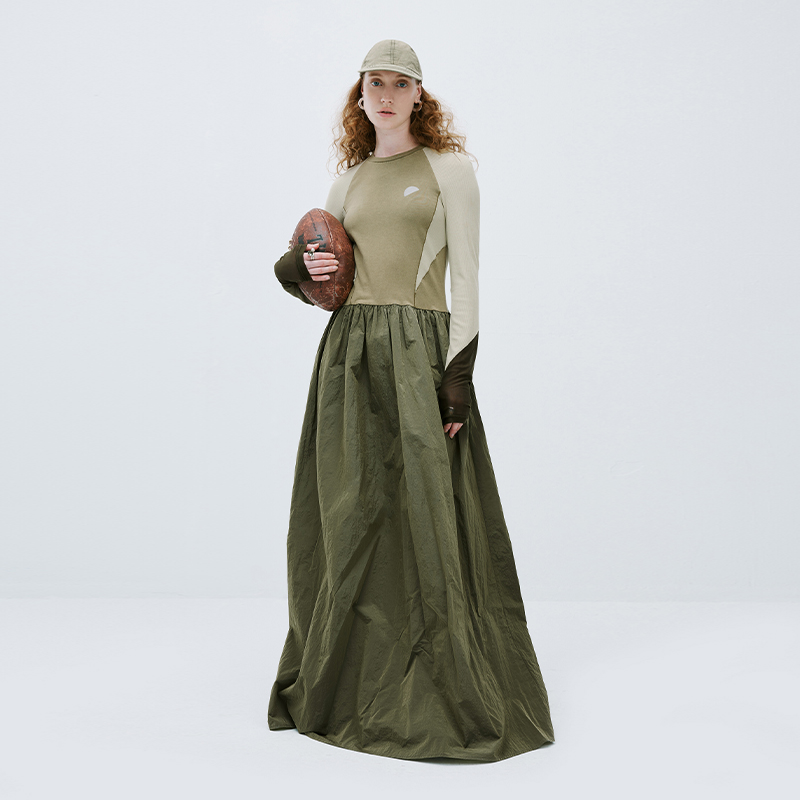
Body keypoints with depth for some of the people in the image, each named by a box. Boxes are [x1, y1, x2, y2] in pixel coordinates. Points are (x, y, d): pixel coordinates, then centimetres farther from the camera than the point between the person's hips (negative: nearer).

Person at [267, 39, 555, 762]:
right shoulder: (348, 181, 17)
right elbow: (300, 266, 25)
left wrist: (458, 370, -13)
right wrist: (298, 269, -1)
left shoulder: (449, 169, 4)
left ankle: (448, 693, 6)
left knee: (425, 515, -6)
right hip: (350, 350, 5)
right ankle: (351, 681, 18)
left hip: (419, 348, -4)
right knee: (347, 517, 5)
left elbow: (466, 276, -3)